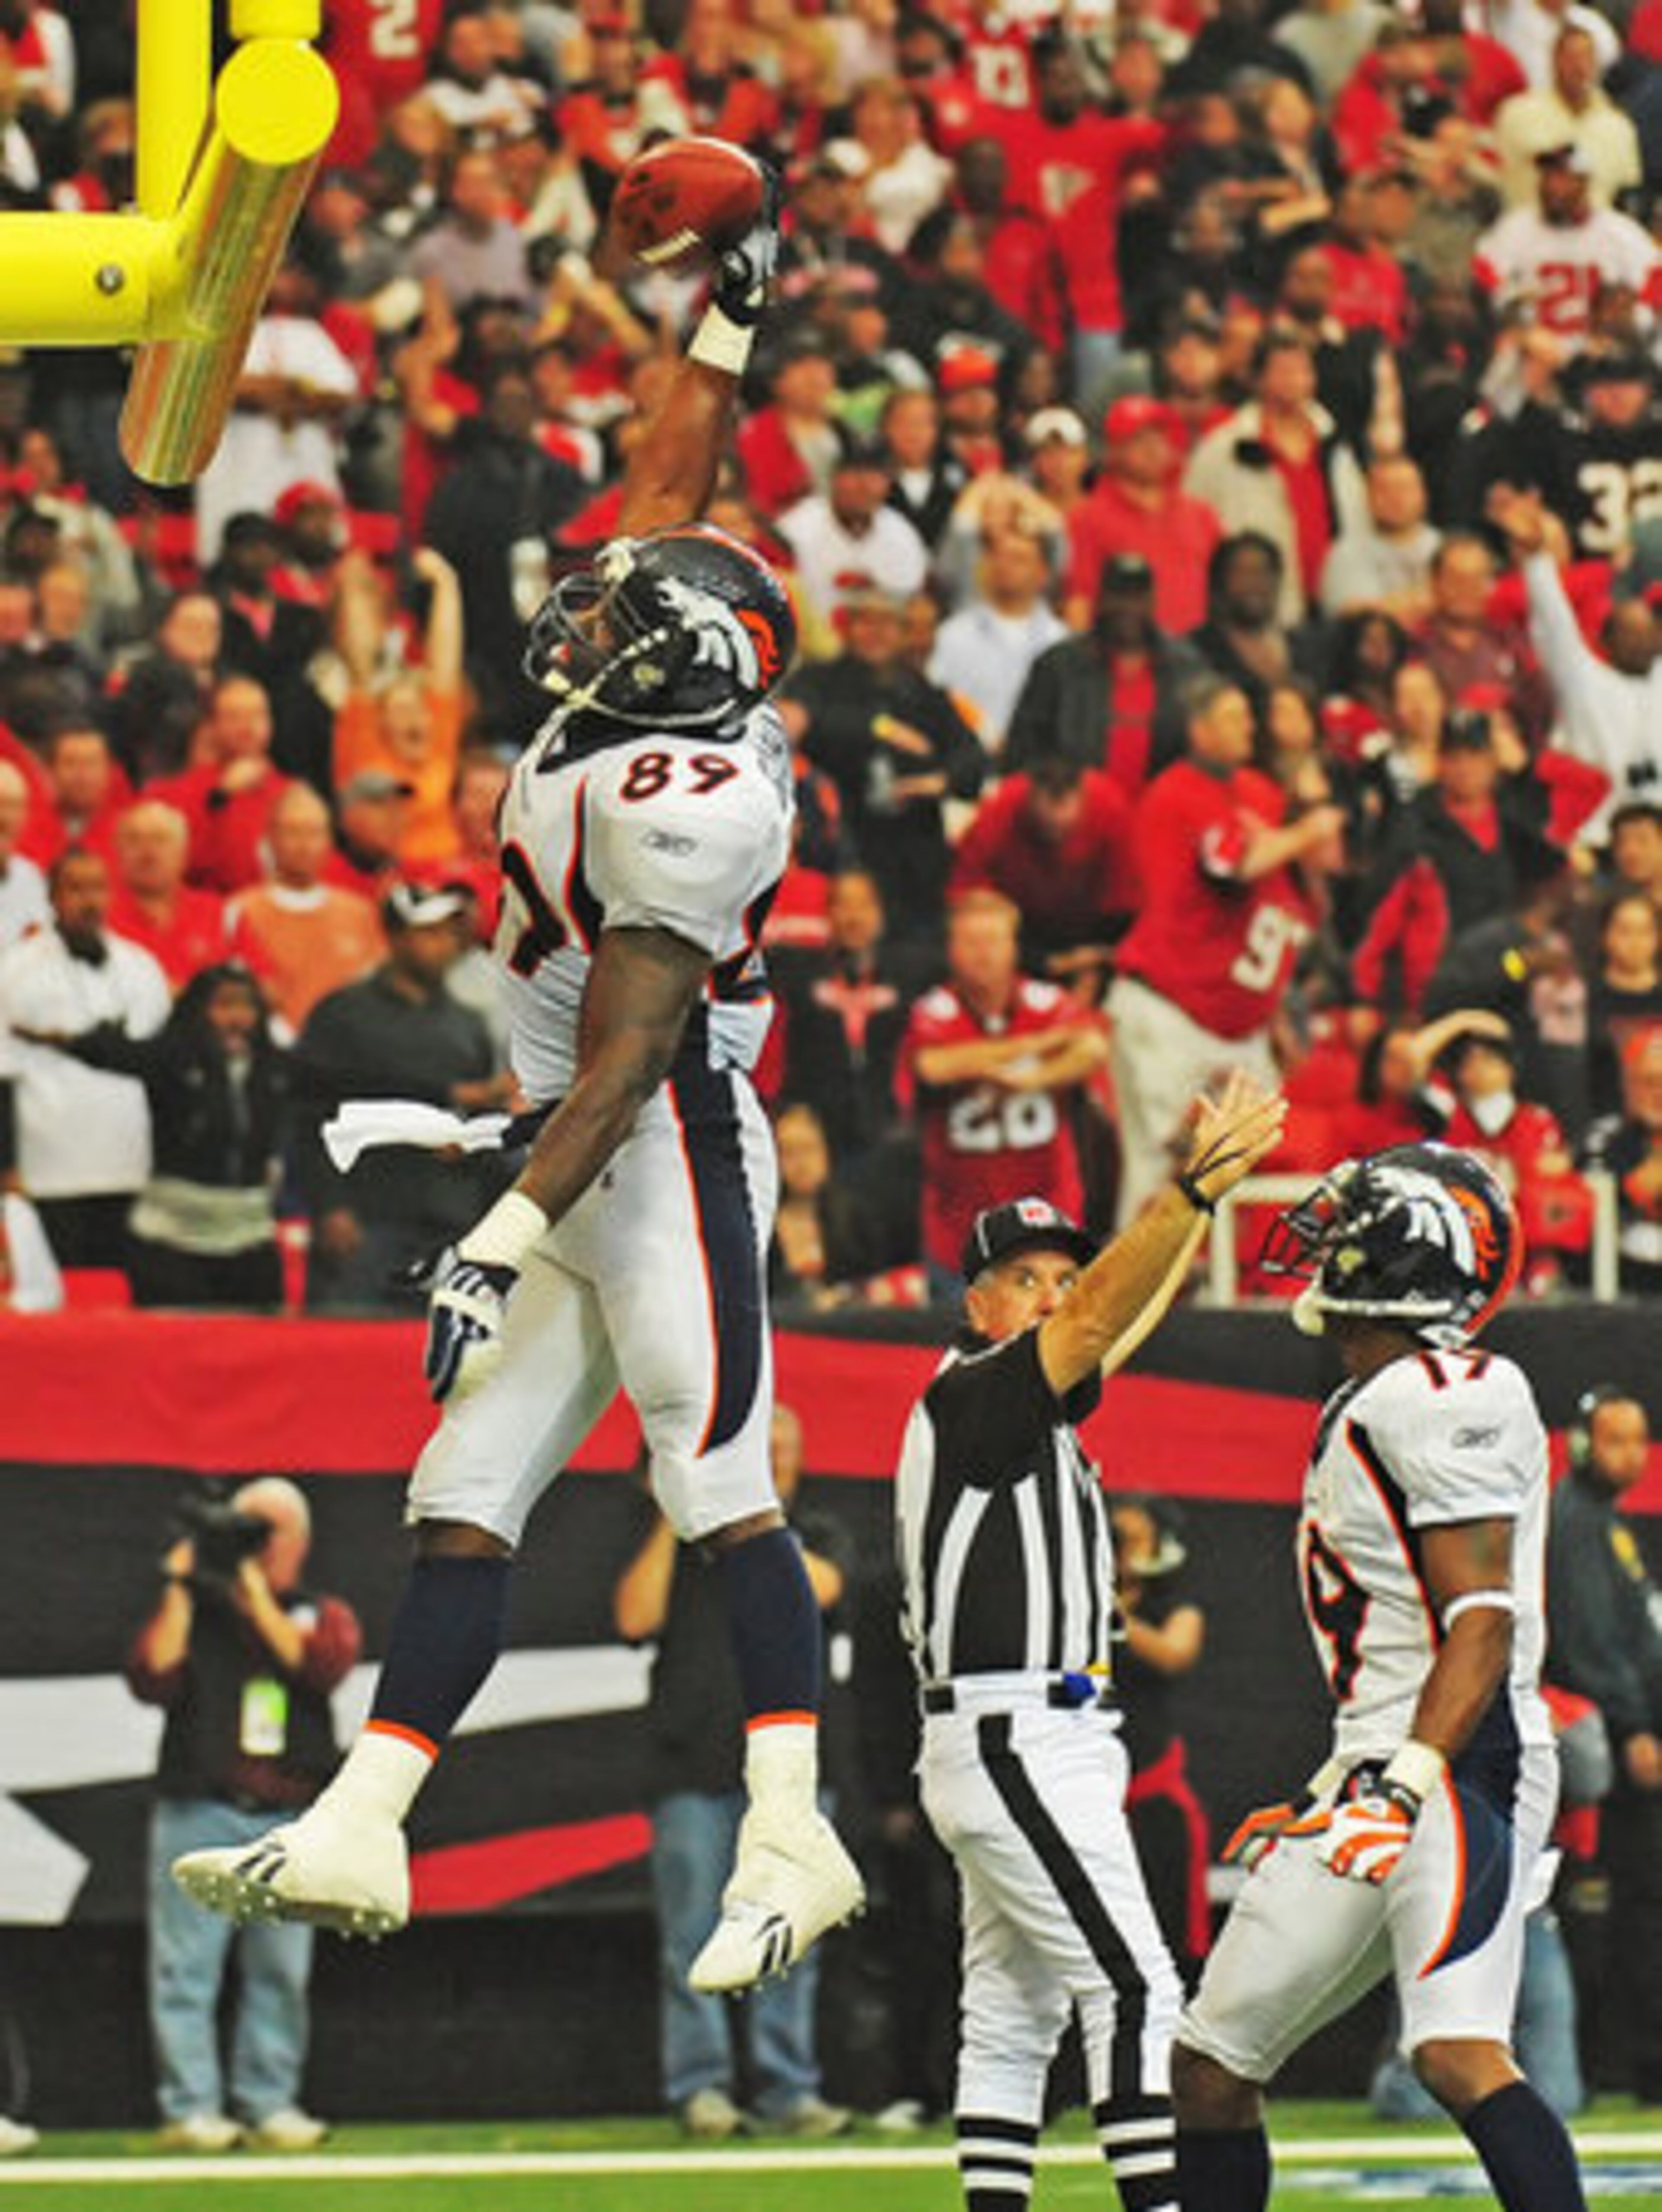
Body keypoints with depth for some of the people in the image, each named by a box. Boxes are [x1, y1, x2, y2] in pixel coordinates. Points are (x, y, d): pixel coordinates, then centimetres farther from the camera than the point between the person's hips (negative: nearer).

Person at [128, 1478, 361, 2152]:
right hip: (199, 1813, -2)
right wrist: (178, 1591, -8)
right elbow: (153, 1681, -7)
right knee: (188, 1963, -7)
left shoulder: (323, 1615, 14)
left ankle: (269, 2102, 8)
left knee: (281, 1968, 2)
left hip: (288, 1821, 2)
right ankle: (190, 2107, -6)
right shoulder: (191, 1610, 11)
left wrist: (255, 1593, -10)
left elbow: (324, 1666, -9)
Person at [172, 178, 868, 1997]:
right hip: (585, 1169, 10)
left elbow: (626, 1054, -21)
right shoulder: (655, 701, 9)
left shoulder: (674, 799, -18)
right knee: (465, 1501, 4)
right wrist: (724, 319, 29)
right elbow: (671, 496, 25)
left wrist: (506, 1236, -24)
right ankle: (357, 1831, 0)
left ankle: (792, 1837, -14)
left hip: (665, 1157, -10)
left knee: (720, 1491, -12)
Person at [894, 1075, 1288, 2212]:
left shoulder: (1025, 1401, 17)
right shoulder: (969, 1394, -10)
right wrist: (1197, 1188, -31)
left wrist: (1205, 1192, 16)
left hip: (1028, 1749, 10)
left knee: (1013, 2021, 9)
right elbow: (1097, 1315, -22)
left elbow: (1123, 1324, 22)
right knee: (1135, 1991, -15)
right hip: (1014, 1744, -10)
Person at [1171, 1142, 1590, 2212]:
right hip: (1379, 1775, 10)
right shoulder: (1363, 1412, 20)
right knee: (1210, 2065, 10)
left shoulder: (1439, 1404, -11)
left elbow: (1482, 1625, -18)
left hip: (1462, 1767, -10)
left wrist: (1405, 1787, -25)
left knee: (1459, 2052, -27)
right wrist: (1333, 1791, 25)